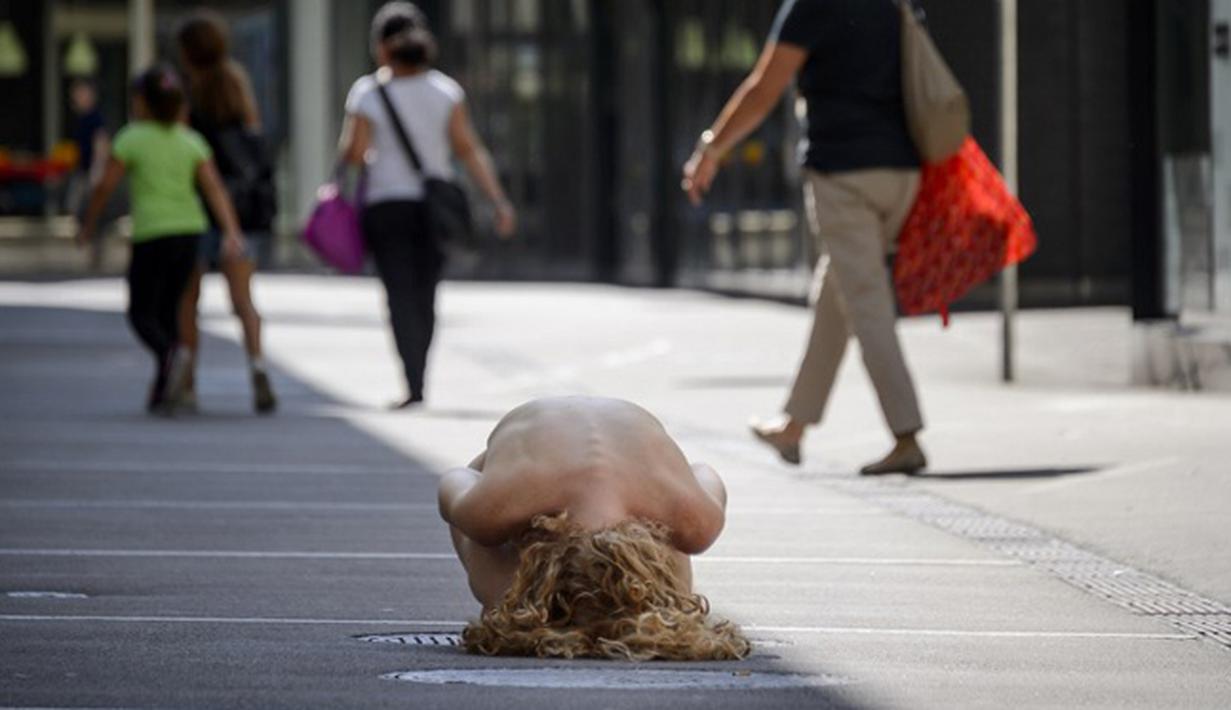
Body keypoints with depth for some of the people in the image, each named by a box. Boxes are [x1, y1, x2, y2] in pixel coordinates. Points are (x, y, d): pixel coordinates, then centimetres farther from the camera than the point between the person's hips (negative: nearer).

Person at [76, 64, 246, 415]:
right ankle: (163, 391, 10)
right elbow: (215, 188, -3)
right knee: (168, 308, 15)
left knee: (142, 313, 2)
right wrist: (231, 232, -8)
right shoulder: (191, 140, 7)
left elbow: (105, 187, -2)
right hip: (190, 229, 5)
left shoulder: (131, 139, -4)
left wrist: (88, 225, 11)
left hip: (151, 233, -5)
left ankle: (170, 352, -29)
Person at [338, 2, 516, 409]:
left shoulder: (368, 93, -7)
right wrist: (498, 200, -4)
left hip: (387, 206, -3)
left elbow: (355, 154, -10)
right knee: (424, 296, 13)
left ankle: (413, 385, -16)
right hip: (435, 205, 3)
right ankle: (417, 380, 21)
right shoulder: (445, 90, 0)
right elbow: (468, 149, -4)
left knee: (401, 295, -4)